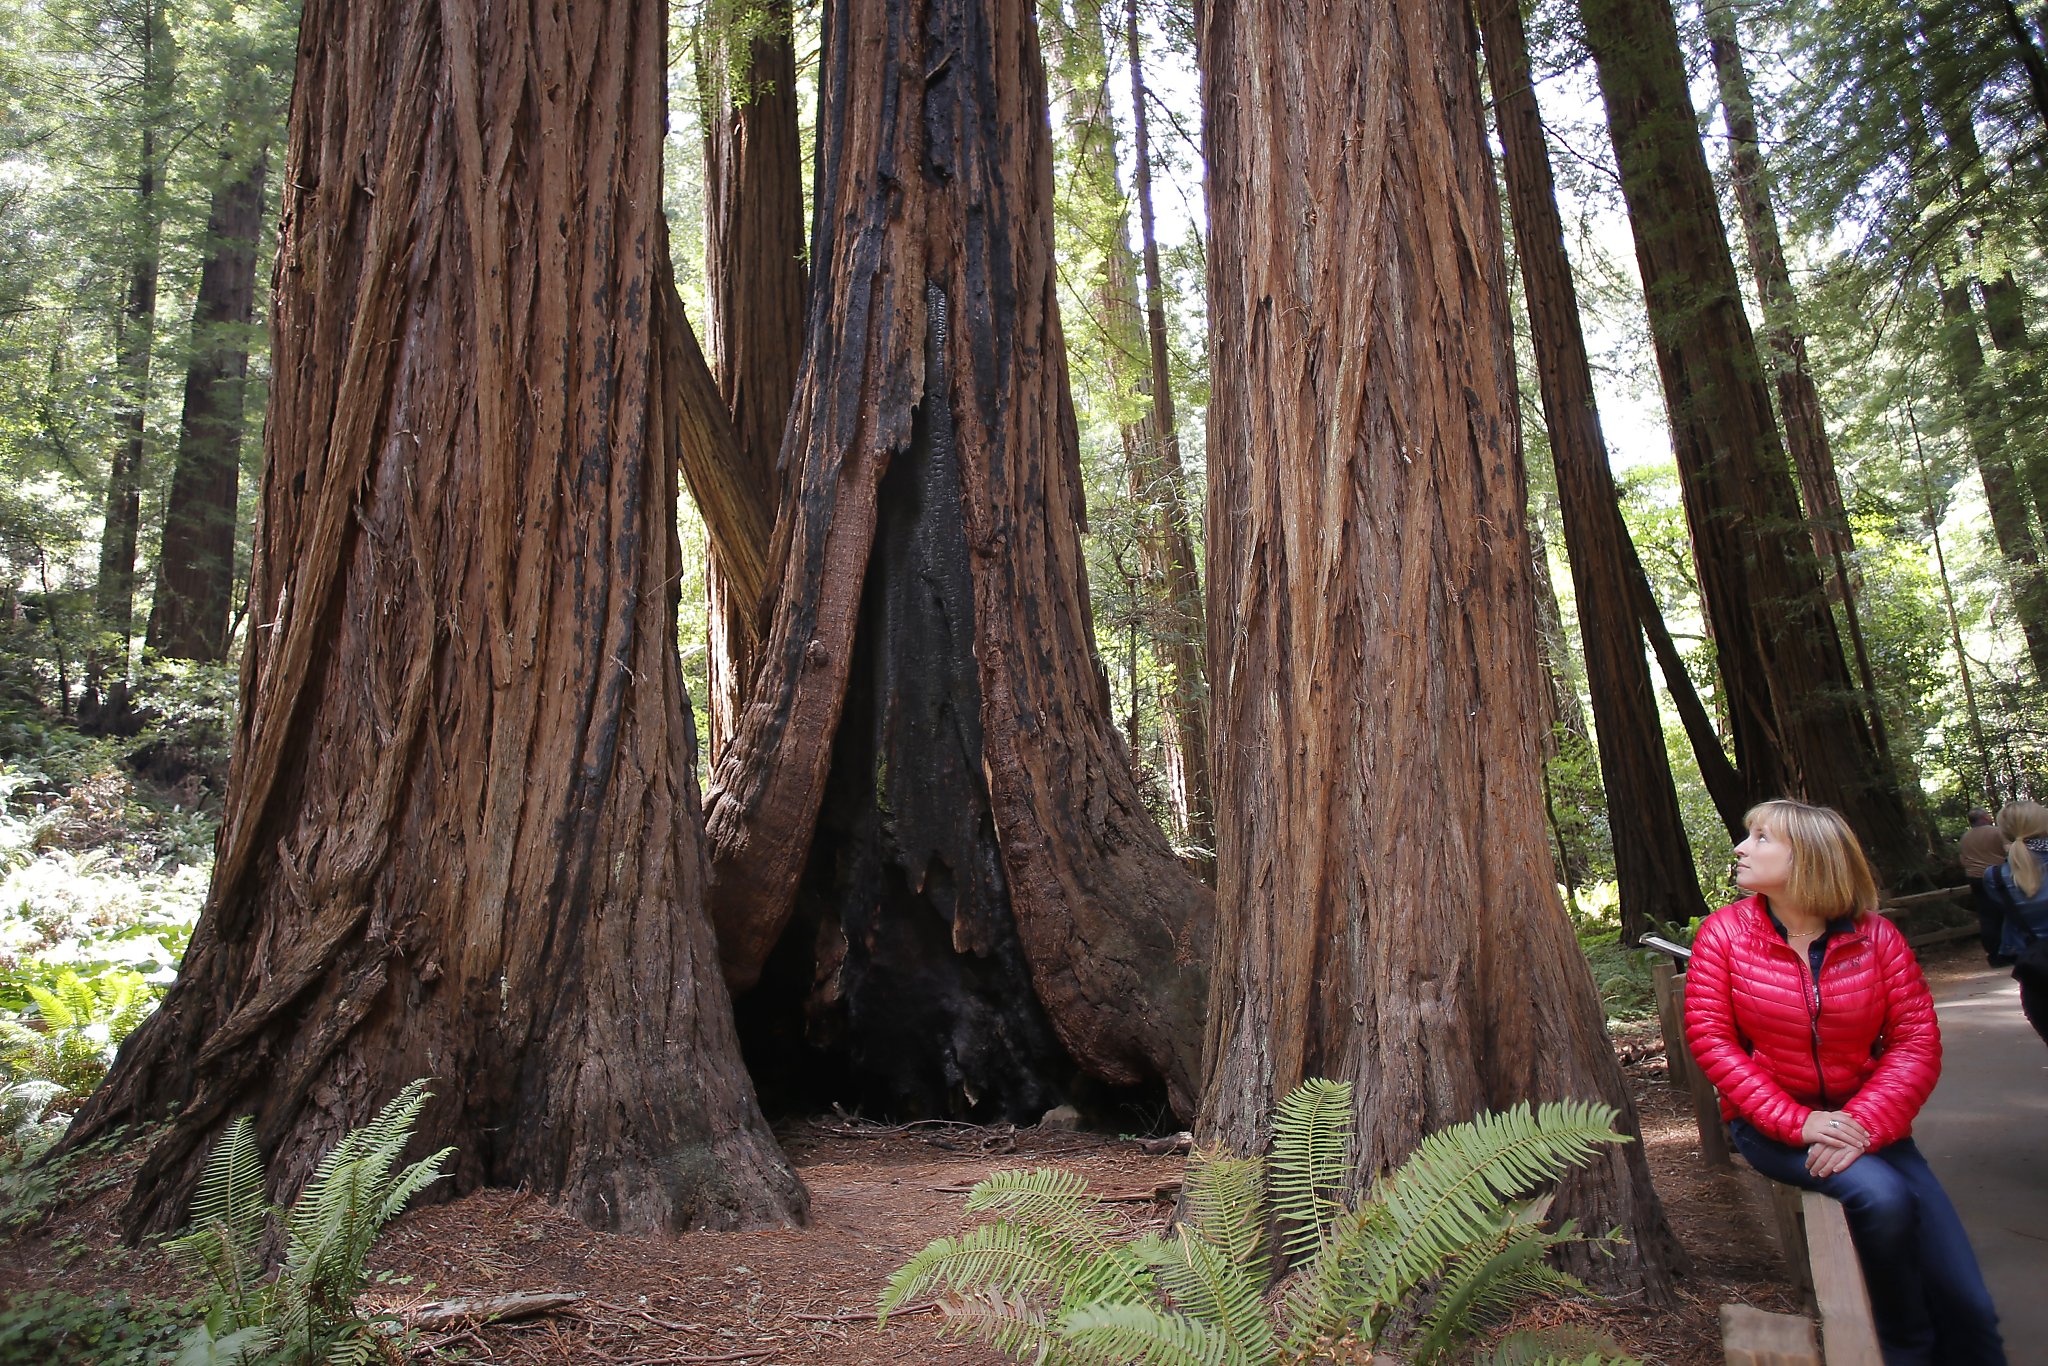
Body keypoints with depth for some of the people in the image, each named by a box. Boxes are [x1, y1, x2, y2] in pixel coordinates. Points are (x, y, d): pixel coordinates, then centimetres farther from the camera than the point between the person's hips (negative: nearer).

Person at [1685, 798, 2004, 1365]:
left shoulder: (1875, 936, -3)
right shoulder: (1724, 931, -6)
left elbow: (1918, 1043, -7)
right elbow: (1710, 1039, -9)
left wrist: (1864, 1125, -22)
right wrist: (1797, 1123, -19)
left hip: (1864, 1121, 2)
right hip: (1771, 1123, -2)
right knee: (1881, 1195, -26)